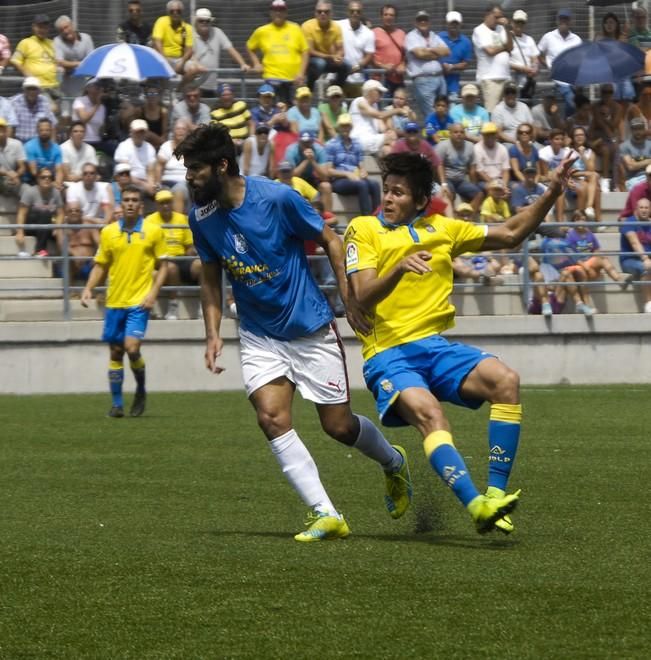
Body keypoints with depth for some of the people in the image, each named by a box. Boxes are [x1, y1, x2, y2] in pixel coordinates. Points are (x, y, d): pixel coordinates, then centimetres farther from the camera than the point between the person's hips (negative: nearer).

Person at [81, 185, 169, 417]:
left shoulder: (153, 231, -1)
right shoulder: (108, 232, 5)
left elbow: (162, 265, 3)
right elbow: (100, 265, 12)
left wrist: (153, 293, -9)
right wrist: (88, 289, -3)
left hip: (139, 301, -3)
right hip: (114, 301, 3)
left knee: (132, 347, -17)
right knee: (115, 352, 6)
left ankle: (141, 390, 9)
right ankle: (117, 403, 15)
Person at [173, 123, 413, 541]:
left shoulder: (277, 198, -19)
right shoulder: (202, 217, -4)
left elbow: (331, 241, -7)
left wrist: (351, 302, -10)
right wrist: (213, 333, 1)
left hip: (311, 329, -4)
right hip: (259, 337, 4)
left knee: (339, 426, 2)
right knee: (271, 417, -18)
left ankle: (393, 462, 35)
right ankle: (326, 515, -15)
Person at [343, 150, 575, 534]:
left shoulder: (441, 229, 16)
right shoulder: (363, 229, 3)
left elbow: (511, 235, 20)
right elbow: (364, 297, -9)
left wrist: (552, 194, 9)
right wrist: (399, 268, -27)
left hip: (435, 345, 5)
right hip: (388, 355, -4)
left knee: (505, 380, -22)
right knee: (428, 411, -34)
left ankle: (496, 493, -18)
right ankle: (477, 506, -46)